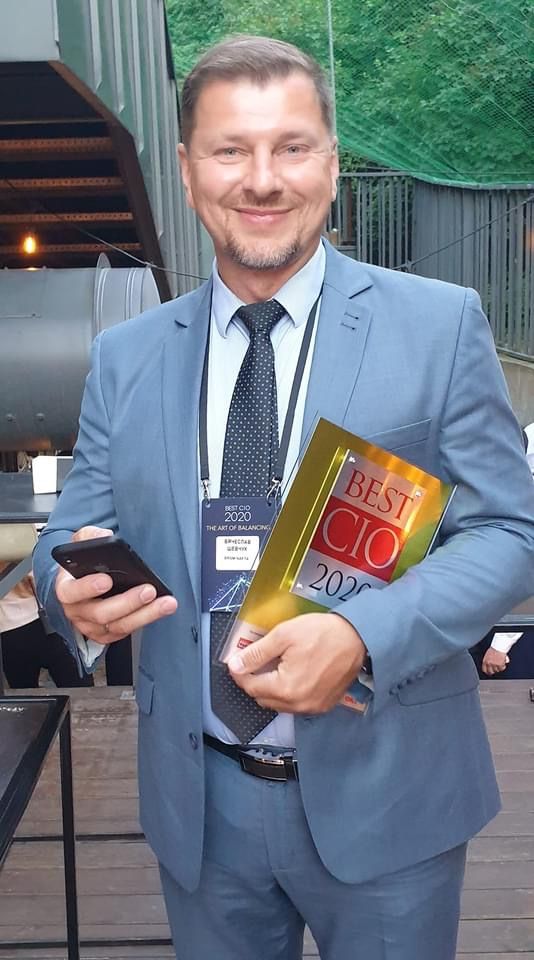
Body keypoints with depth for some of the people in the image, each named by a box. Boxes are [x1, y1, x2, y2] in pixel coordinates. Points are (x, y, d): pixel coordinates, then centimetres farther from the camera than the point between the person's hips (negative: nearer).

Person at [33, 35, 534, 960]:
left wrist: (361, 634, -24)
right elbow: (71, 533, 6)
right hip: (201, 804, 3)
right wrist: (73, 587, -18)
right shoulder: (125, 357, 2)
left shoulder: (440, 323, -7)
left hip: (383, 795, -2)